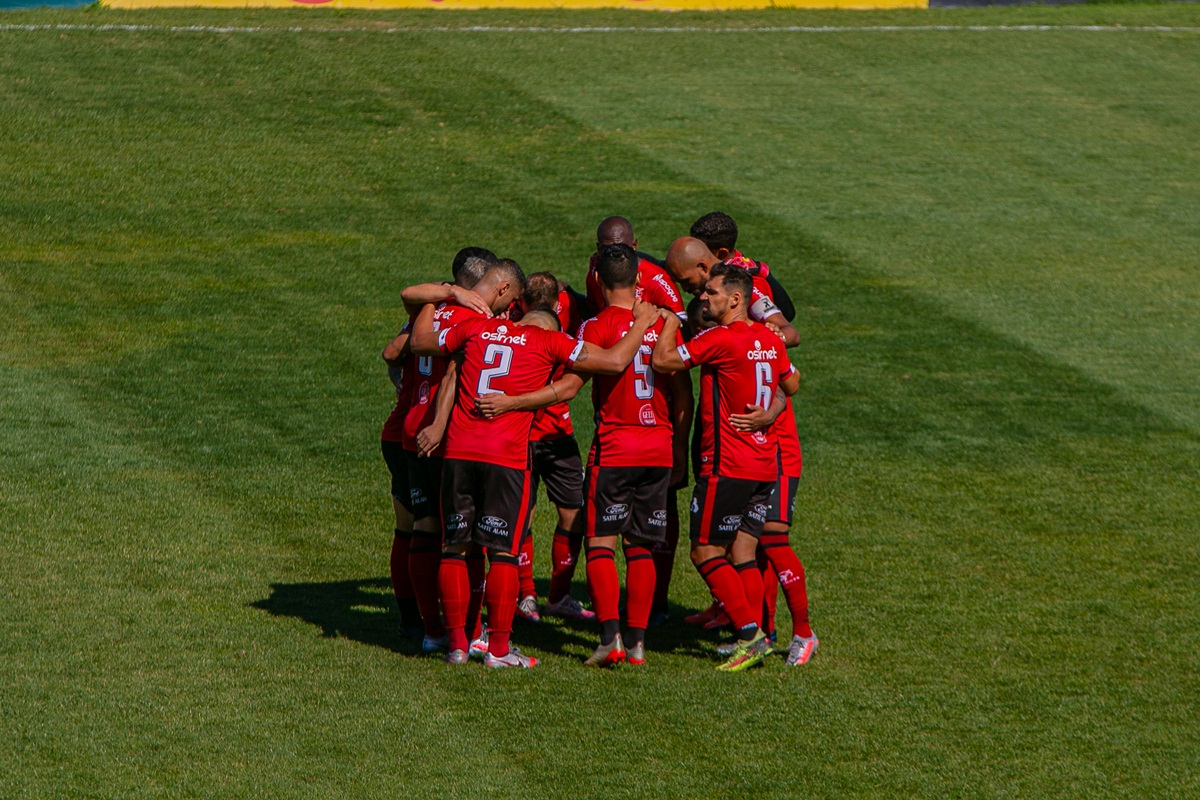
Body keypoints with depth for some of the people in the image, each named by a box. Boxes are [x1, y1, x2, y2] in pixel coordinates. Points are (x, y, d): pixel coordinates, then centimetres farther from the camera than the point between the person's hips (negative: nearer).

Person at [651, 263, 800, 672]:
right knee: (743, 554, 11)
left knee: (706, 551, -1)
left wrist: (670, 320, -2)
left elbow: (663, 360, -17)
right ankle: (754, 637, 7)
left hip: (727, 466, -8)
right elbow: (791, 384, 21)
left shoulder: (721, 339, -16)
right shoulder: (769, 339, 8)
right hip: (765, 464, 8)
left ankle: (751, 633, -8)